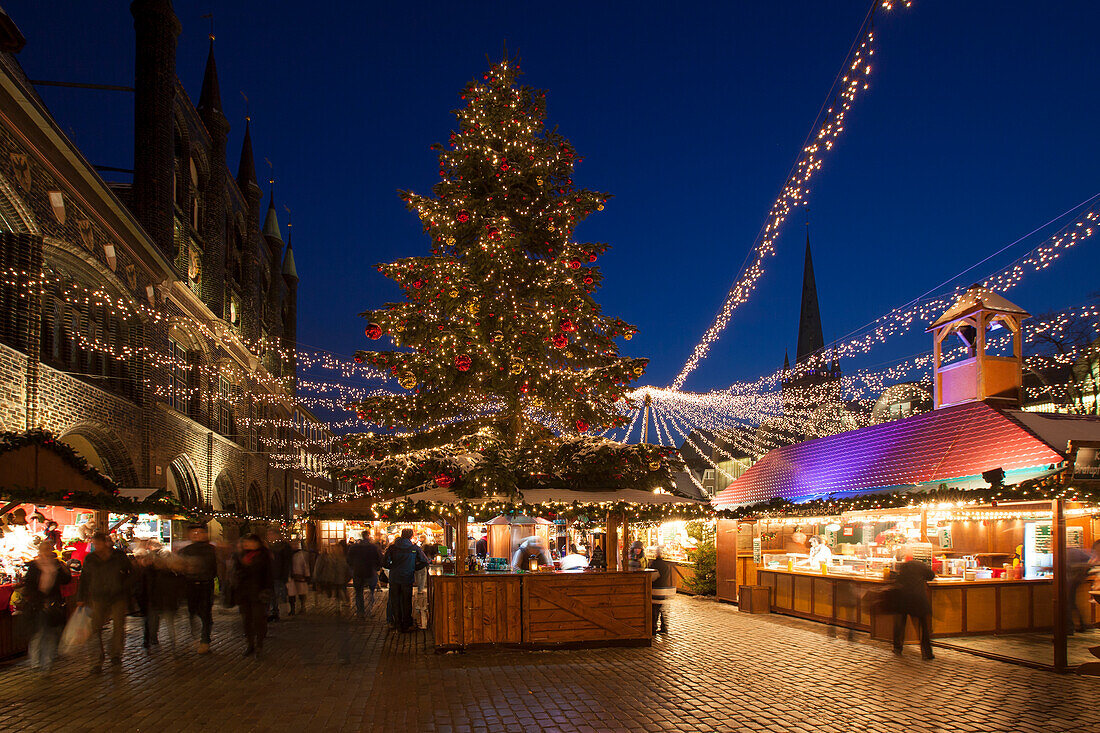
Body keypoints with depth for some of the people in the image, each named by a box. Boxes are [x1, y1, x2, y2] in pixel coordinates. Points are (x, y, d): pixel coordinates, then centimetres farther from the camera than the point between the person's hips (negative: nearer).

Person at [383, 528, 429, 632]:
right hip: (407, 578, -1)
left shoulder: (392, 547, -3)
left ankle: (395, 623, 18)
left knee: (394, 601, 14)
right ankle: (406, 625, 14)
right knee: (406, 602, 9)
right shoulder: (414, 548, -6)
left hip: (394, 578, 1)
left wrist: (392, 568, 10)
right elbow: (425, 562, -4)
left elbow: (385, 563, -8)